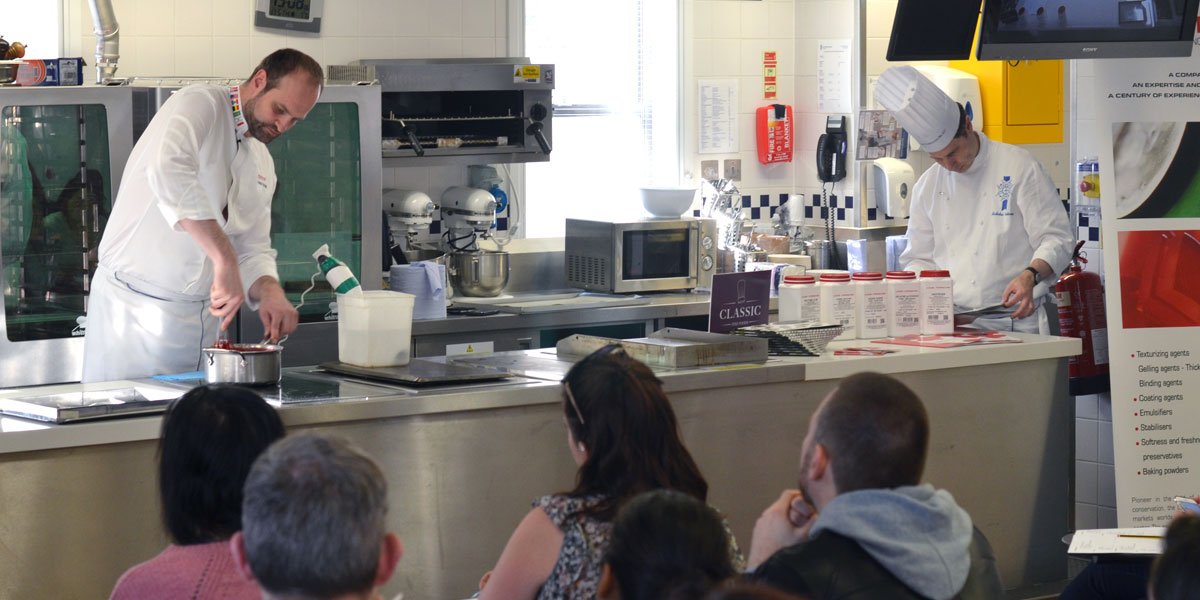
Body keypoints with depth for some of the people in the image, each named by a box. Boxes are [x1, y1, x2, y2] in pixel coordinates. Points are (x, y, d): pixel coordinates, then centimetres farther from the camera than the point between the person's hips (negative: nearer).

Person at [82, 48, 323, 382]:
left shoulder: (262, 165, 14)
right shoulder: (199, 105, -11)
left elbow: (253, 249, 15)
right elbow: (170, 172, -32)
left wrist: (270, 292, -8)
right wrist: (225, 258, -37)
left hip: (201, 316, 7)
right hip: (136, 305, -7)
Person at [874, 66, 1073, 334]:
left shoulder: (1019, 166, 3)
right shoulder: (927, 187, 15)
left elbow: (1056, 239, 1)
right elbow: (917, 260, 22)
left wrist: (1030, 275, -19)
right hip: (954, 323, 3)